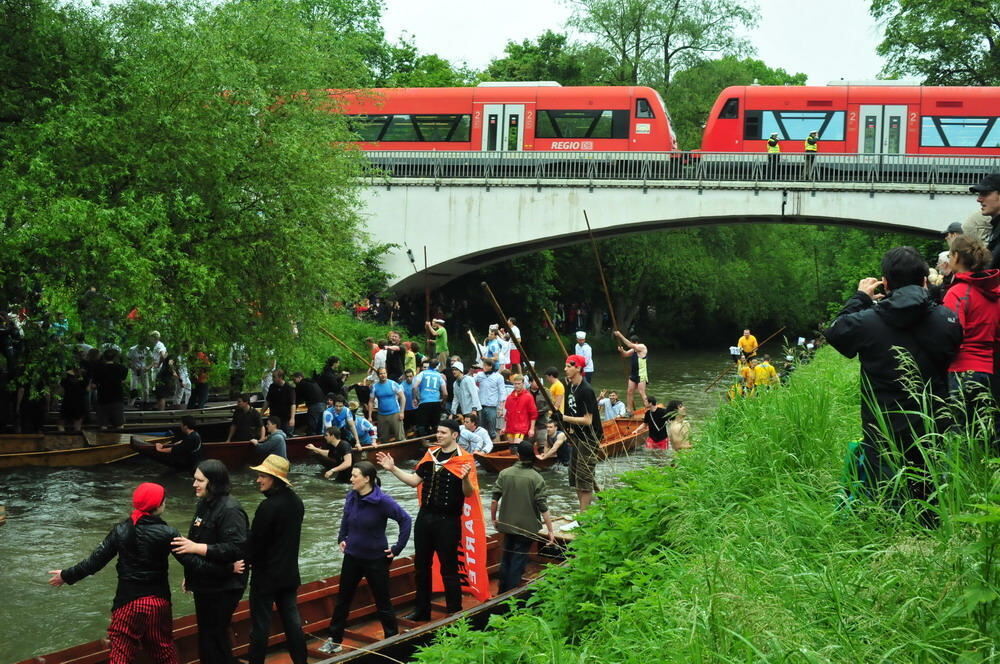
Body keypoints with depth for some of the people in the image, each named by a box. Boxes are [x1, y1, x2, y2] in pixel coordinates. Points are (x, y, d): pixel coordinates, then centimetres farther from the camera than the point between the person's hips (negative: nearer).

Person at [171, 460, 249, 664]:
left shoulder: (230, 510, -21)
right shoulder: (204, 504, 9)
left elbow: (236, 548, -28)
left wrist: (196, 548, -30)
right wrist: (190, 575, 22)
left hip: (223, 587, -9)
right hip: (205, 583, 9)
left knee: (214, 636, -5)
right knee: (206, 634, 17)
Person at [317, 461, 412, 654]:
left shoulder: (382, 501, -21)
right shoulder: (351, 496, -5)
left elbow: (405, 520, -17)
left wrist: (398, 548, -16)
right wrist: (342, 538, 10)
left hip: (376, 558, -5)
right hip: (352, 557, 5)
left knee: (382, 602, 6)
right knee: (343, 600, 12)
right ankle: (334, 640, 23)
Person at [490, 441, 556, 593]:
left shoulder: (504, 473, -5)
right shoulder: (536, 479, -13)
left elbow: (495, 499, -4)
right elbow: (543, 508, -15)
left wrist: (494, 519, 11)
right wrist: (550, 531, -10)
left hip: (507, 524, 3)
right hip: (527, 527, -3)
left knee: (506, 558, 19)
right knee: (518, 562, 4)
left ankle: (502, 593, 29)